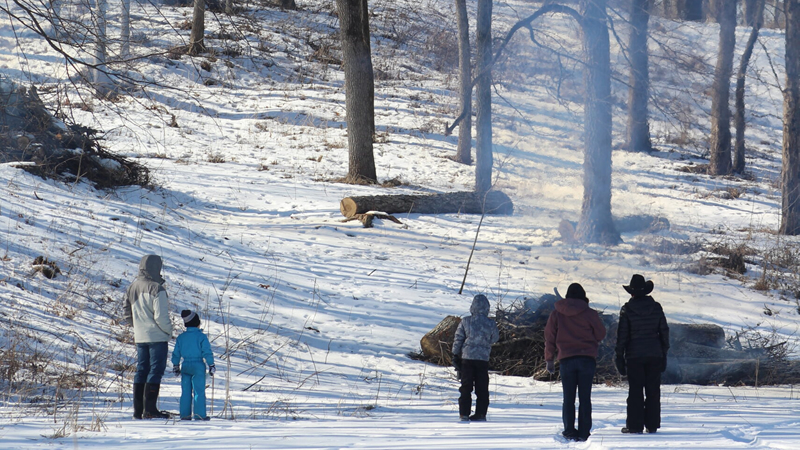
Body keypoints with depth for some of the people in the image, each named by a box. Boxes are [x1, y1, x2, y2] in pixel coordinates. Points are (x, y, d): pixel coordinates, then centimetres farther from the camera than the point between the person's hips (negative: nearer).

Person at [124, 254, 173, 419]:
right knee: (155, 370, -3)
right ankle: (150, 410, -7)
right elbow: (161, 316, -19)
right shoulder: (156, 289, -17)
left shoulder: (132, 287, 6)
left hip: (140, 336, 7)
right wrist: (169, 330, -4)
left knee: (141, 370, 12)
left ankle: (138, 410, 12)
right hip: (157, 336, -7)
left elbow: (127, 313, 13)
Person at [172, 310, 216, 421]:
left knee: (185, 391, 9)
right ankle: (199, 414, -5)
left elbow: (176, 353, 11)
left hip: (185, 366, 4)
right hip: (198, 366, -4)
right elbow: (207, 352, -9)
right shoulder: (201, 337, -8)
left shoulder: (181, 337, 6)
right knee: (199, 391, -1)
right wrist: (211, 365, -2)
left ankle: (185, 414, 8)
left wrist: (175, 366, 21)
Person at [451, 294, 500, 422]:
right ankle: (481, 414, 8)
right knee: (482, 388, 9)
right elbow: (495, 338, 11)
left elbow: (458, 339, -1)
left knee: (466, 387, 6)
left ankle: (464, 414, 2)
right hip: (483, 358, 0)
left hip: (467, 358, 0)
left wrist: (455, 355, 8)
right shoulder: (491, 323, -3)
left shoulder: (465, 321, -4)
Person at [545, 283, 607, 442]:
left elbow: (549, 338, 7)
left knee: (568, 398, 5)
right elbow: (601, 334, 6)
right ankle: (583, 433, -1)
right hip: (588, 359, -1)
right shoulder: (590, 313, -2)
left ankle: (569, 431, -3)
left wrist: (549, 359, 15)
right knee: (585, 398, 2)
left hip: (566, 359, 1)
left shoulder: (556, 314, 4)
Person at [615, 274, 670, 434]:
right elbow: (664, 331, 8)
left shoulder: (627, 309, -5)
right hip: (655, 355, 3)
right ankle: (652, 424, 6)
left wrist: (619, 356, 1)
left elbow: (622, 335, -5)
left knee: (635, 391, 1)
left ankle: (635, 425, -1)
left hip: (634, 356, -3)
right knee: (653, 391, 6)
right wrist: (664, 353, 16)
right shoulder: (656, 307, 3)